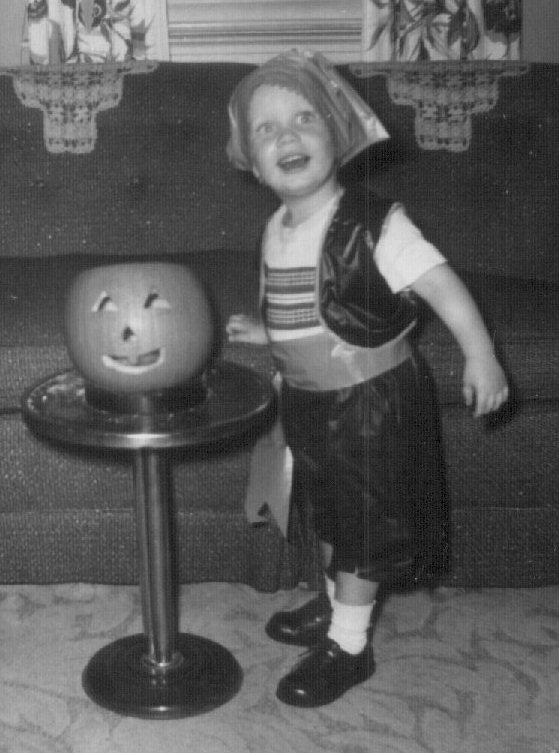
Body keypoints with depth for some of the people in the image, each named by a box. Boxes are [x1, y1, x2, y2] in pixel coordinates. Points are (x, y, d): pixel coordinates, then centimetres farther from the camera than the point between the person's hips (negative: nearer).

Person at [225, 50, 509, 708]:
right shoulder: (276, 230, 0)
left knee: (365, 521, 7)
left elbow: (441, 284, -28)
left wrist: (479, 355, -37)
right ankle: (336, 603, 45)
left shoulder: (372, 224, -22)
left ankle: (348, 644, 23)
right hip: (308, 400, 7)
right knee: (328, 512, 23)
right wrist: (260, 331, 6)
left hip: (372, 400, -7)